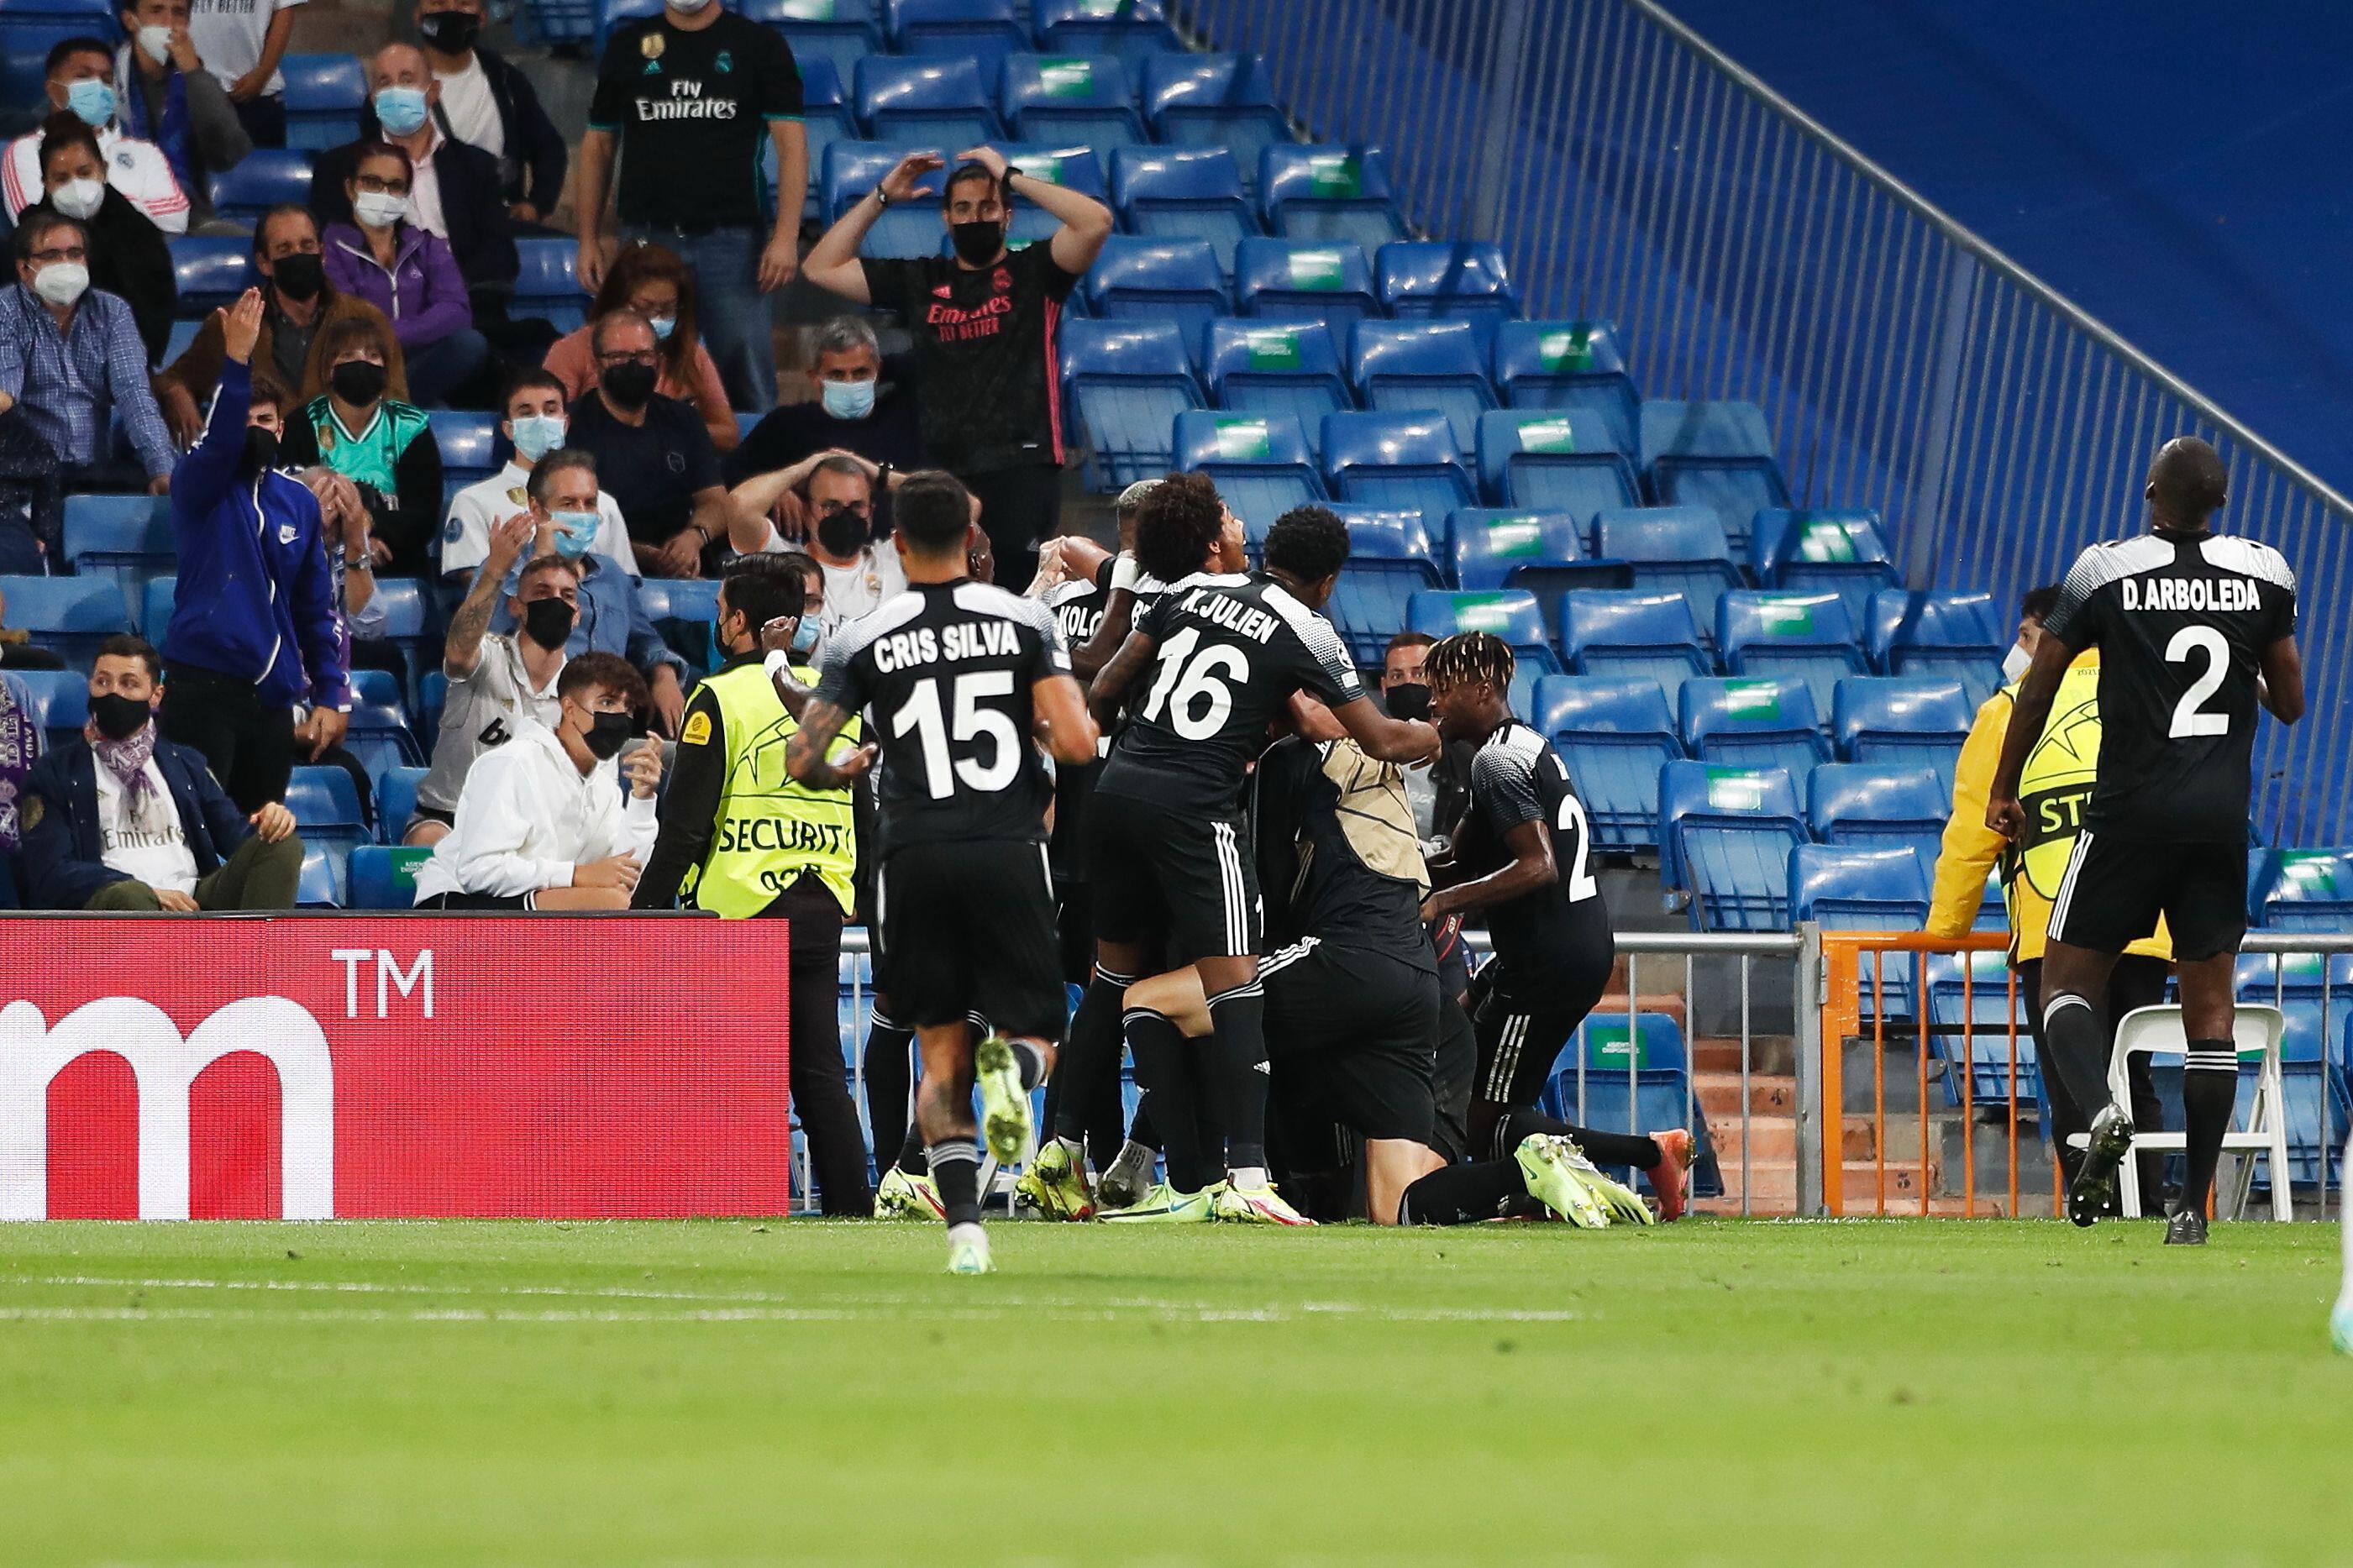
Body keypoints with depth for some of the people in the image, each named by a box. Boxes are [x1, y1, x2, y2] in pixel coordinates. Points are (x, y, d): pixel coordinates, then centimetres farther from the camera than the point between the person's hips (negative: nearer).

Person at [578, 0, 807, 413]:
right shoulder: (628, 46, 10)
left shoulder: (760, 46, 3)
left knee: (748, 383, -5)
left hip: (731, 237, -2)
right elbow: (598, 145, 13)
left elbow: (791, 143, -2)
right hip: (647, 236, 2)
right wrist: (589, 239, 5)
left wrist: (785, 237, -13)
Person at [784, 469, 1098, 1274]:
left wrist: (844, 773, 23)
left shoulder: (864, 642, 3)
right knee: (1035, 1030, 11)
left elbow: (800, 760, 1)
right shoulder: (1024, 620, 1)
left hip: (915, 856, 1)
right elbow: (1077, 743, -8)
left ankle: (964, 1222, -6)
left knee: (942, 1054, 11)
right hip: (1008, 849, -1)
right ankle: (1014, 1064, -28)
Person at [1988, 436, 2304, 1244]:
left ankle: (2100, 1109, -23)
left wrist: (2003, 789, 14)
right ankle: (2194, 1203, 2)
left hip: (2132, 811, -2)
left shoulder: (2106, 572, -5)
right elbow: (2289, 703, 10)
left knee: (2068, 980, 7)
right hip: (2223, 815, 3)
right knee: (2210, 1006, 7)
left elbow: (2037, 689, 1)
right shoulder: (2264, 573, 2)